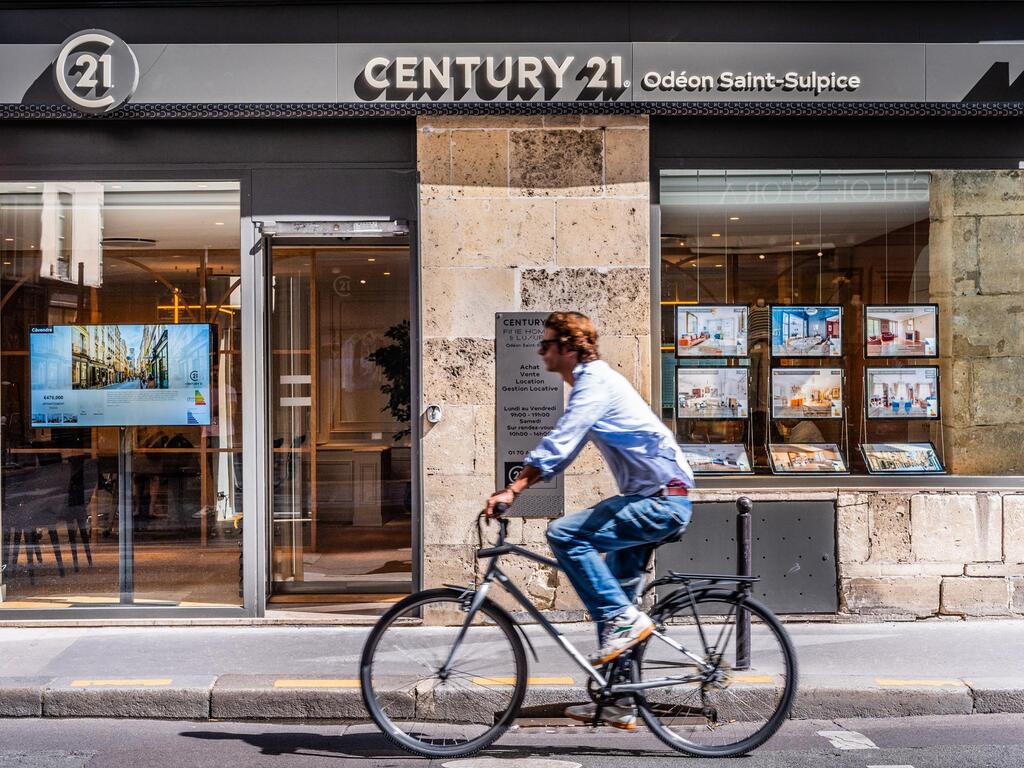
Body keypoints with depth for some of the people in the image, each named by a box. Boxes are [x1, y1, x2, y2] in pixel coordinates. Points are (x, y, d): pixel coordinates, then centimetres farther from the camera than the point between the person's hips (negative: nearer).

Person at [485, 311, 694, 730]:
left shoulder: (595, 382, -14)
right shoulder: (593, 381, 17)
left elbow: (560, 442, -25)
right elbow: (562, 446, 20)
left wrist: (514, 489, -27)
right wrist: (519, 482, 13)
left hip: (662, 501, -11)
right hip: (650, 498, 11)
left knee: (563, 534, -21)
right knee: (613, 590, 14)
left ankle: (623, 618, -11)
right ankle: (619, 702, 21)